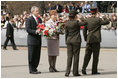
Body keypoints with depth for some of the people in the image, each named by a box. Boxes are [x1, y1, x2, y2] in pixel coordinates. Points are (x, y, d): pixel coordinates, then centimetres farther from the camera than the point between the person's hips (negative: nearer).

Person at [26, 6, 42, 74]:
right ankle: (31, 70, 3)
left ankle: (35, 68, 17)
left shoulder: (39, 19, 16)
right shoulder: (29, 20, -7)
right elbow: (28, 29, -14)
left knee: (37, 56, 9)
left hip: (38, 40, 7)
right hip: (32, 41, -7)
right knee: (31, 56, -2)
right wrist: (35, 31, -26)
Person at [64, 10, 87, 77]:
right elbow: (84, 23, -2)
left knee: (69, 56, 6)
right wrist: (81, 19, 14)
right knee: (76, 56, 3)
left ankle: (67, 71, -2)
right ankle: (75, 72, 6)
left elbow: (66, 33, 8)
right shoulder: (76, 22, -12)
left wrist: (66, 41, 15)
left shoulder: (67, 23, 3)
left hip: (69, 41, 4)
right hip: (76, 41, -4)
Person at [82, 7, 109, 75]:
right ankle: (94, 70, 3)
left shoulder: (87, 20, 8)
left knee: (87, 55, 4)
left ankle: (84, 68, -11)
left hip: (89, 40, 4)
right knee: (95, 56, 2)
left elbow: (84, 31, 11)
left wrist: (86, 39, 20)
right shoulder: (98, 19, -8)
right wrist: (105, 18, 22)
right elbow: (107, 22, 2)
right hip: (96, 40, -4)